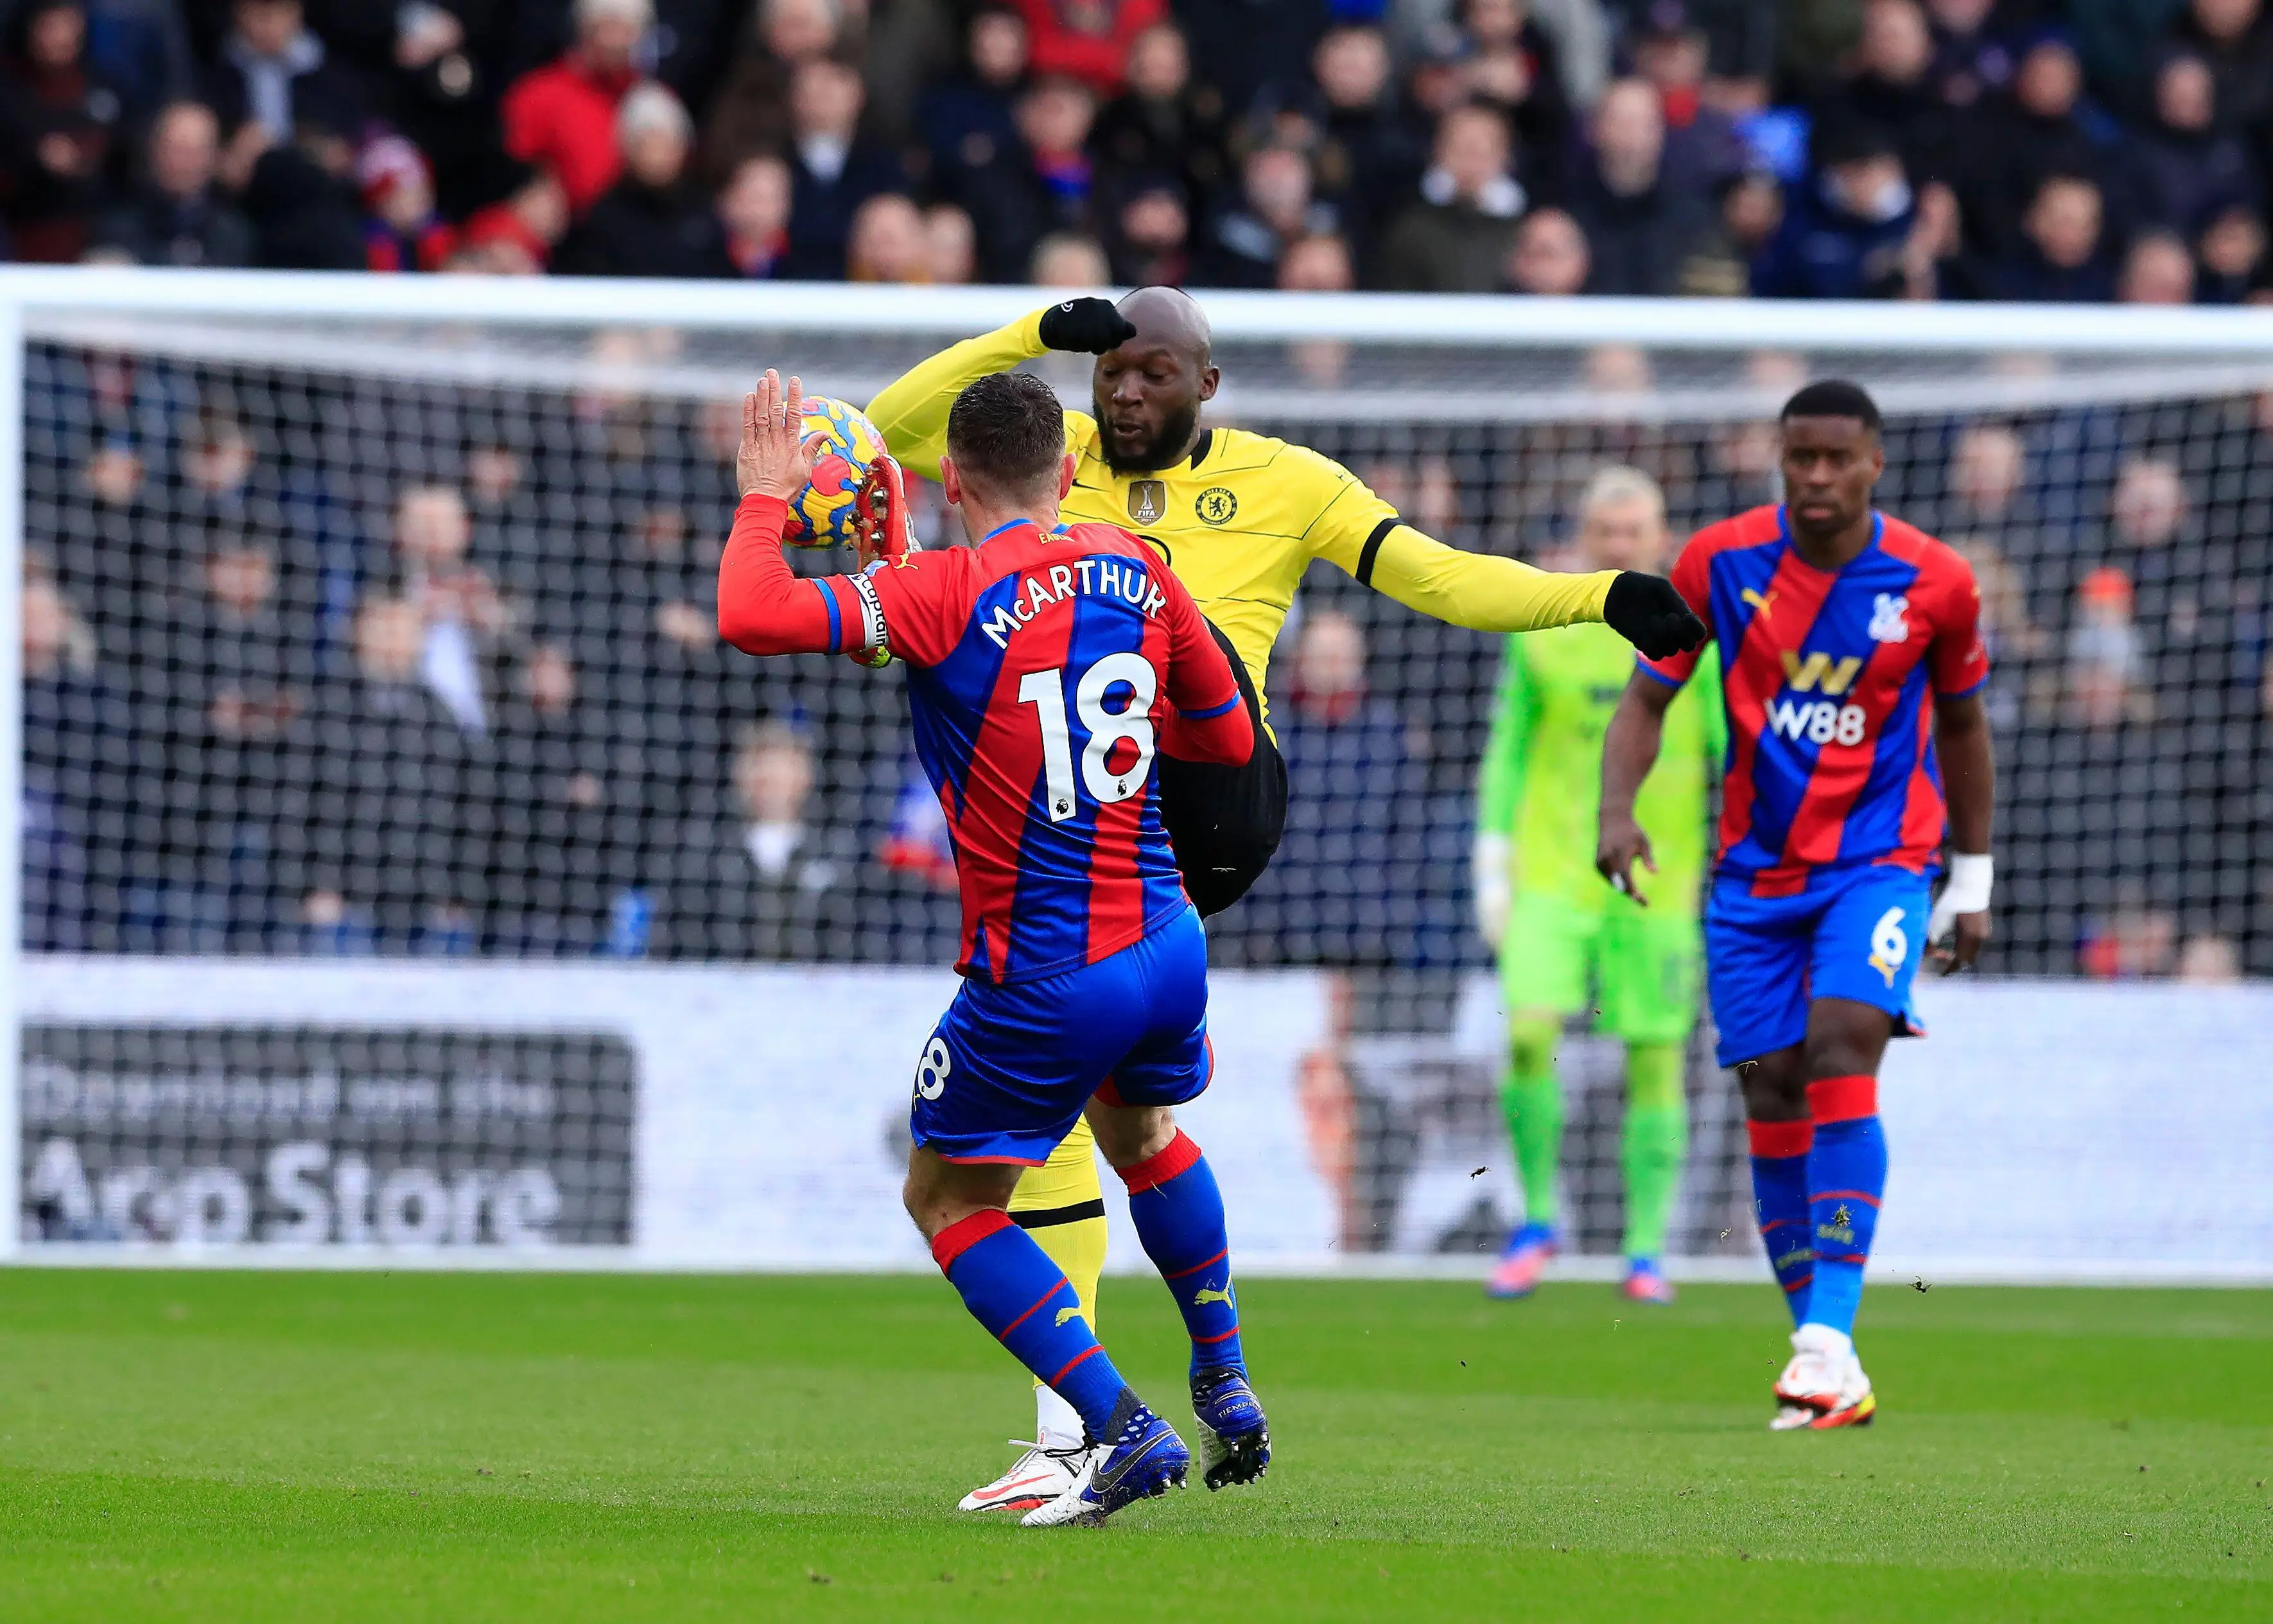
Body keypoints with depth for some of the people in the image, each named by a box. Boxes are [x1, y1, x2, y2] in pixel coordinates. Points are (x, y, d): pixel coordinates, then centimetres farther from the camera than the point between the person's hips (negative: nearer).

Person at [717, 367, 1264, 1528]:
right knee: (1143, 1132, 35)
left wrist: (765, 500, -6)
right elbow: (1227, 736, 14)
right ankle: (1226, 1387, 41)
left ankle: (1124, 1430, 1)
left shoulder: (947, 593, -15)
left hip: (1042, 982, -6)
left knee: (948, 1201, 12)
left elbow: (752, 617, -24)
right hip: (1165, 943, 6)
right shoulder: (1134, 571, 3)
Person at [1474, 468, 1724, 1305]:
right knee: (1529, 1033, -14)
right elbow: (1508, 747, 11)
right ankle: (1538, 1218, 5)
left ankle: (1646, 1252, 9)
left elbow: (1735, 749, 5)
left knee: (1655, 1058, 0)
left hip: (1659, 881, 0)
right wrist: (1493, 862, 5)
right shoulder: (1541, 629, 5)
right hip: (1550, 872, 0)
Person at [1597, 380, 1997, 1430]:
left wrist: (1972, 885, 13)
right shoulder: (1719, 562, -5)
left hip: (1880, 858, -2)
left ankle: (1829, 1338, -28)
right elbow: (1646, 700, 1)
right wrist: (1617, 809, -18)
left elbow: (1961, 726, 10)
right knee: (1771, 1092, 0)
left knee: (1842, 1049, -23)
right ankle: (1823, 1373, 11)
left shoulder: (1935, 584, -5)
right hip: (1754, 867, 2)